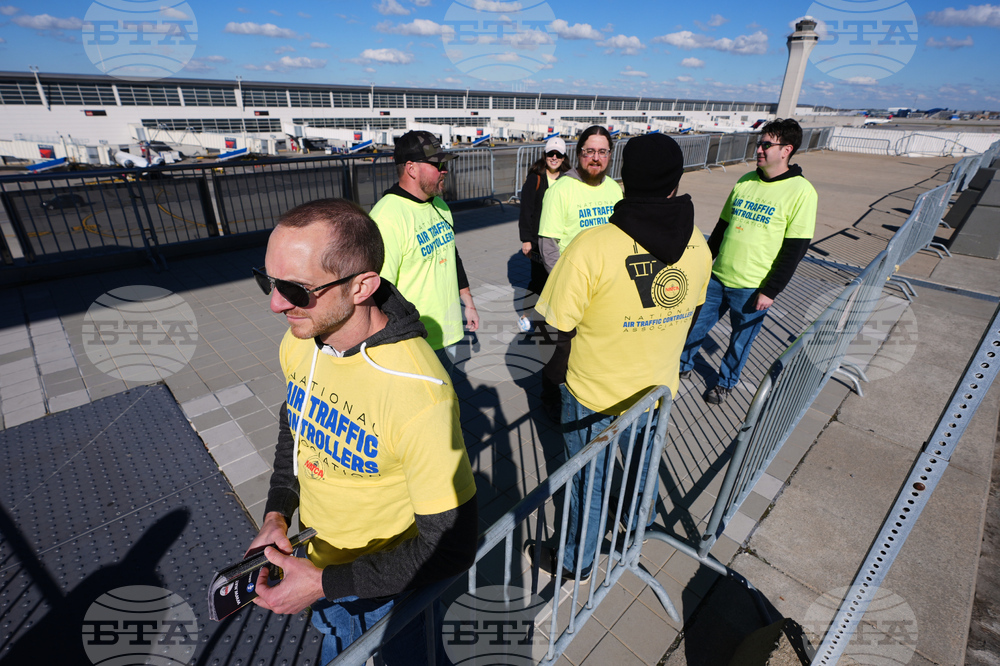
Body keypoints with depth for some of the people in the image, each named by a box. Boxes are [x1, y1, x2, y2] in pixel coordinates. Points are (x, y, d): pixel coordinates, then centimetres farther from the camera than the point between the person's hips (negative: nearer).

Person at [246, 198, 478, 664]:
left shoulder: (420, 396, -39)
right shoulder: (298, 341, -15)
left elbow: (451, 548, -29)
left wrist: (326, 583, -25)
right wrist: (277, 512, -4)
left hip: (384, 583, -6)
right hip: (318, 554, 6)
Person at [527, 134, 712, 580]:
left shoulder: (591, 247, -28)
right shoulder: (697, 244, -9)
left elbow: (556, 324, -21)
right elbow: (690, 314, 5)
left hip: (594, 396, -5)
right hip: (658, 389, 6)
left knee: (588, 481, 16)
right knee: (643, 462, 31)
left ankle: (576, 561, 40)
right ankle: (641, 524, 60)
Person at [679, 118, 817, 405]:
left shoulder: (801, 192, -11)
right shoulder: (745, 181, 5)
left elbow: (795, 249, -12)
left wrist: (771, 291, -14)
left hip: (752, 287, -4)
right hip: (717, 277, 5)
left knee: (741, 338, 12)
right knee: (696, 323, 13)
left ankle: (726, 382, 34)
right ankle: (683, 365, 36)